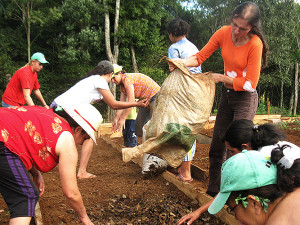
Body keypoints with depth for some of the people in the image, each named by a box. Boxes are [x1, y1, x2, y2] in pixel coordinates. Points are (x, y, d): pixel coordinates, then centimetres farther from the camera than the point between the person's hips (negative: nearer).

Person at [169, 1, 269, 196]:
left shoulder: (255, 44, -20)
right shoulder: (224, 33, -6)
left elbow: (250, 83, -18)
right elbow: (200, 56, -5)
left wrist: (221, 78, -18)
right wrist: (182, 62, -24)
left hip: (245, 99, -6)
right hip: (227, 95, 6)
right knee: (217, 145, 11)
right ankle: (213, 191, 28)